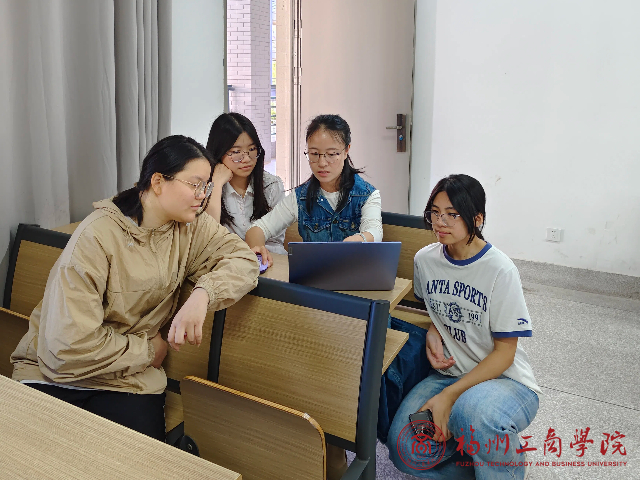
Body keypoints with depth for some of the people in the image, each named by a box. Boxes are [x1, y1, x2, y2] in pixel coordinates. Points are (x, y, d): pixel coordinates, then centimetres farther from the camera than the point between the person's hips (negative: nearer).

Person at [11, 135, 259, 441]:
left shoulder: (190, 226, -2)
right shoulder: (96, 237, -20)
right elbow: (71, 347, -24)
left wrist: (202, 295, -27)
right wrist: (149, 351, -11)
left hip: (127, 381, 3)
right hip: (54, 377, -3)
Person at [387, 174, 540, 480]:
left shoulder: (500, 271, -16)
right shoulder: (425, 260, 0)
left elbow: (504, 352, -13)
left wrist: (450, 395, -22)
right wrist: (432, 334, -5)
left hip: (505, 380, -4)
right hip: (449, 373, 4)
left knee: (473, 410, -39)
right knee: (405, 450, -19)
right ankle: (478, 454, 9)